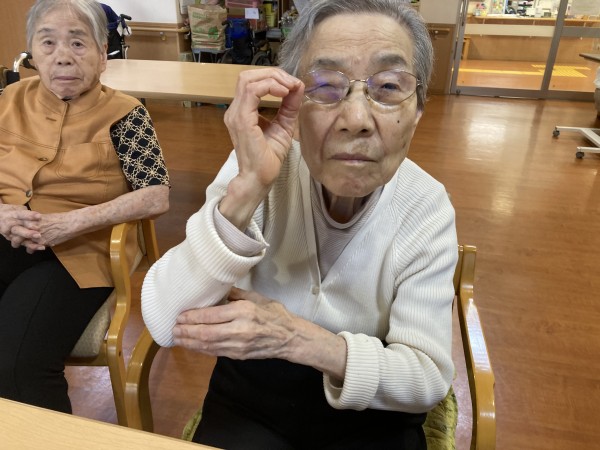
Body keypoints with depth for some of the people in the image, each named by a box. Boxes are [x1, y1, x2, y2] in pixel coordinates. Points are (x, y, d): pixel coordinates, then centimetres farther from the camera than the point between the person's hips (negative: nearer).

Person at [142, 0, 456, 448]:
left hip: (369, 411, 1)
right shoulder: (256, 167, -16)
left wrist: (300, 338, -28)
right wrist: (248, 189, -34)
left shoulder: (427, 209, -15)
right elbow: (165, 324, -22)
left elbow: (429, 378, -14)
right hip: (250, 398, 0)